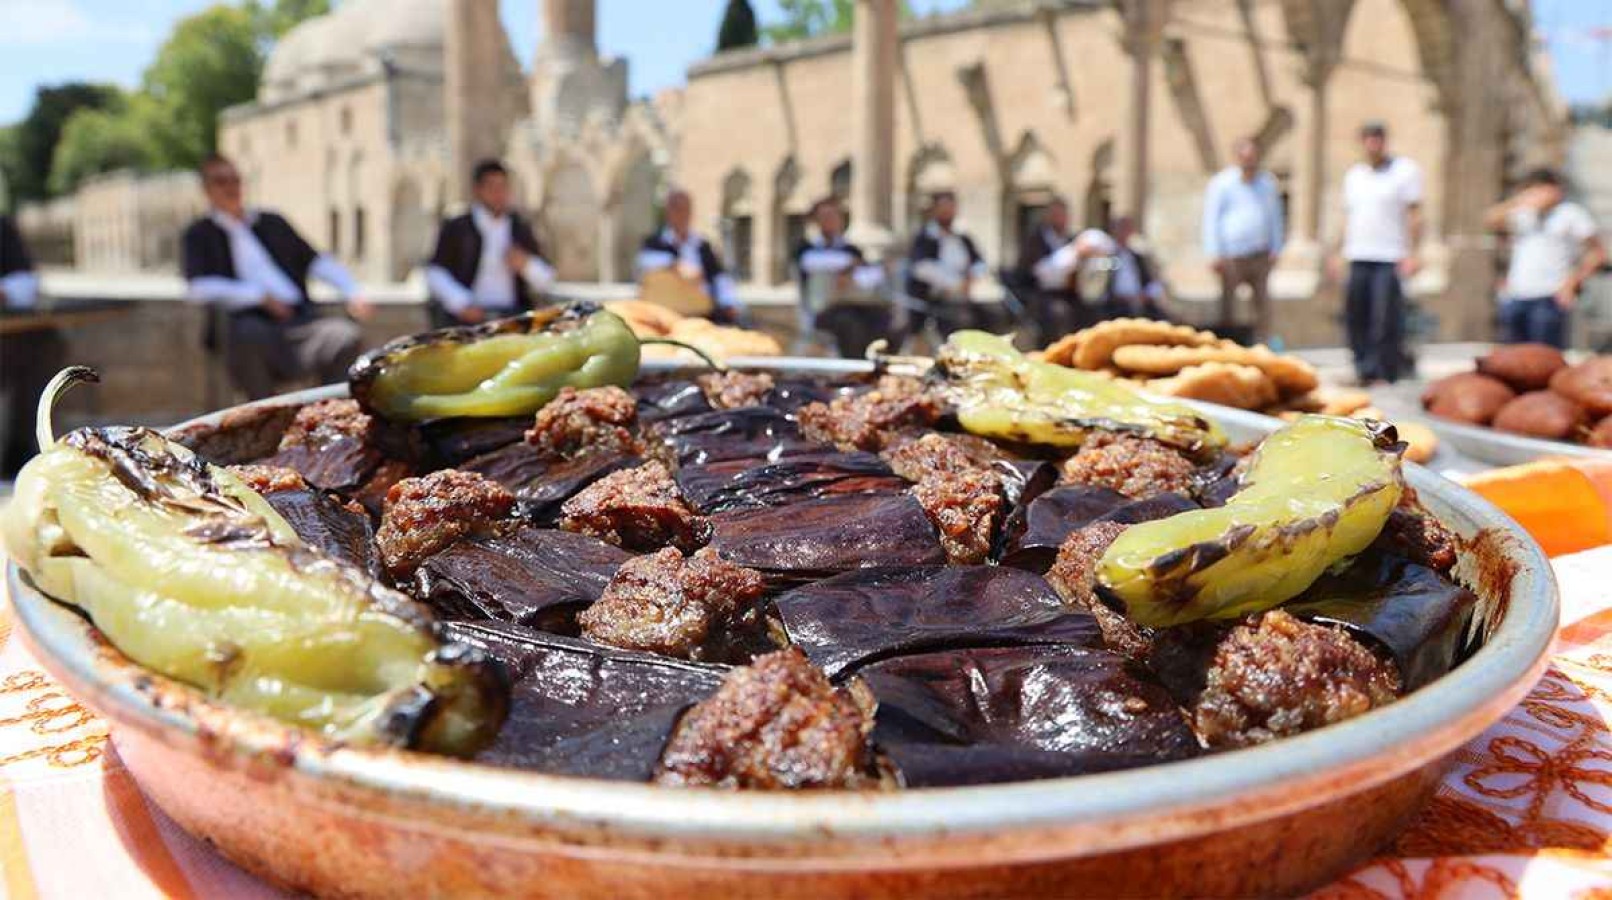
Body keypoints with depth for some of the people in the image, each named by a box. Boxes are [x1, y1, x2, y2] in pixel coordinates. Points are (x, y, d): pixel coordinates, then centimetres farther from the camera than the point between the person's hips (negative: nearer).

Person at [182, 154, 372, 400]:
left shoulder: (272, 223, 28)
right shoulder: (199, 235, 16)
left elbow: (316, 261, 21)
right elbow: (199, 287, 0)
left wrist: (352, 292, 1)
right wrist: (259, 296, -12)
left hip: (299, 319, 3)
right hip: (250, 322, -3)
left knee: (346, 335, -28)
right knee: (248, 334, -40)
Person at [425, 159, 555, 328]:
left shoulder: (521, 230, 18)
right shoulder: (456, 228, 10)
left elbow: (546, 280, 18)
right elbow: (435, 274, 2)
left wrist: (526, 265, -5)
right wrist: (462, 304, -14)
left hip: (513, 315, 3)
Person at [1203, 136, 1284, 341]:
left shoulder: (1268, 182, 12)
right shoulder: (1222, 183, 0)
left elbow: (1275, 216, 20)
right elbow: (1211, 219, -2)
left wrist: (1275, 248, 13)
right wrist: (1215, 254, -8)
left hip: (1260, 255, 4)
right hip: (1231, 255, -4)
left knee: (1262, 300, 2)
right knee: (1228, 301, -1)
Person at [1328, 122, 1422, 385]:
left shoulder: (1406, 170, 2)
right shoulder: (1353, 174, 18)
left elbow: (1414, 215, -3)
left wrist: (1413, 253, -12)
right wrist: (1339, 253, 16)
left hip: (1391, 258, -5)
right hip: (1358, 257, 5)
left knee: (1386, 319, -8)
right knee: (1356, 316, 3)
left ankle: (1386, 372, -3)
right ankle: (1364, 369, 13)